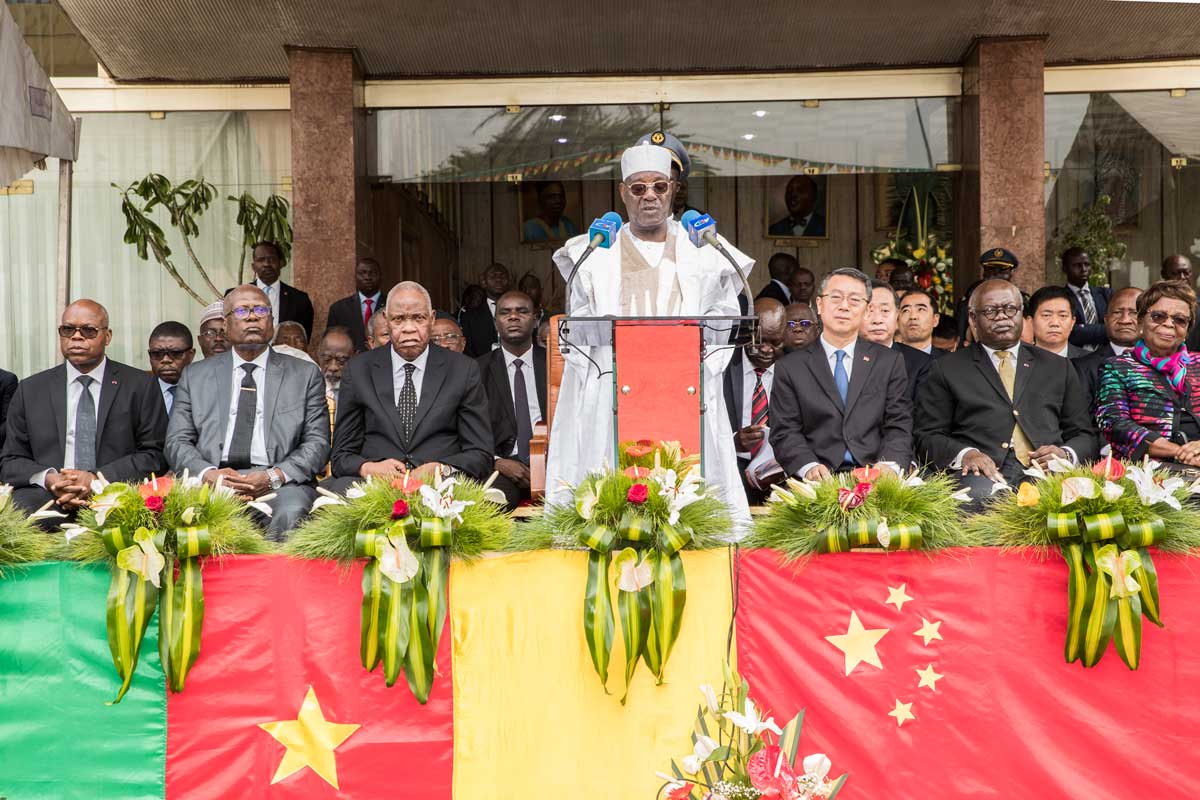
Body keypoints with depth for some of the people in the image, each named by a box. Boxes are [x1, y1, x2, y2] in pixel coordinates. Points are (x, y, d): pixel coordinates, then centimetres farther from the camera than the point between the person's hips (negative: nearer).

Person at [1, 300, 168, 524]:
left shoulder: (141, 386, 10)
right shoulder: (30, 390, 16)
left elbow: (155, 455, 3)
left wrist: (97, 478, -12)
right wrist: (48, 479, -10)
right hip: (48, 497, 1)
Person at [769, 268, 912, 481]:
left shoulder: (890, 361, 14)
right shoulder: (789, 368, 10)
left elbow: (899, 425, 7)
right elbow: (785, 432, 3)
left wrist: (890, 465, -14)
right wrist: (809, 466, -17)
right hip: (820, 482, 0)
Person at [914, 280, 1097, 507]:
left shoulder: (1057, 368, 23)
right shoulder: (946, 369, 15)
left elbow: (1084, 435, 21)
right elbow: (928, 437, 7)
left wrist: (1066, 454, -4)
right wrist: (964, 454, -14)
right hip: (985, 474, -3)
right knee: (980, 494, -39)